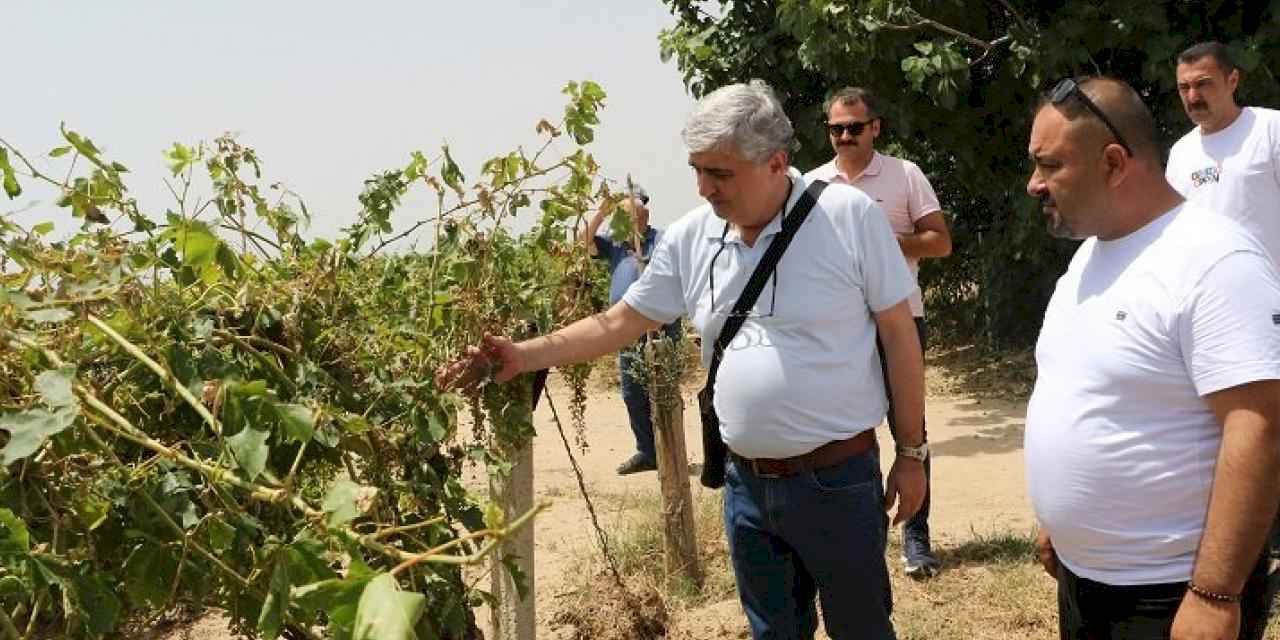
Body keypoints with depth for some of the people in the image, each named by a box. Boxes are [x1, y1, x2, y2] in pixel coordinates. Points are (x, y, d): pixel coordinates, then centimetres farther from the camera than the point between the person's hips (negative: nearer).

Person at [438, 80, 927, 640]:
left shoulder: (849, 216, -12)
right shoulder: (689, 238, -1)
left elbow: (897, 333, -7)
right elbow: (618, 324, 6)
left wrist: (911, 452, -5)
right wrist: (524, 356, -5)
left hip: (839, 479, -4)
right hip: (746, 483, 4)